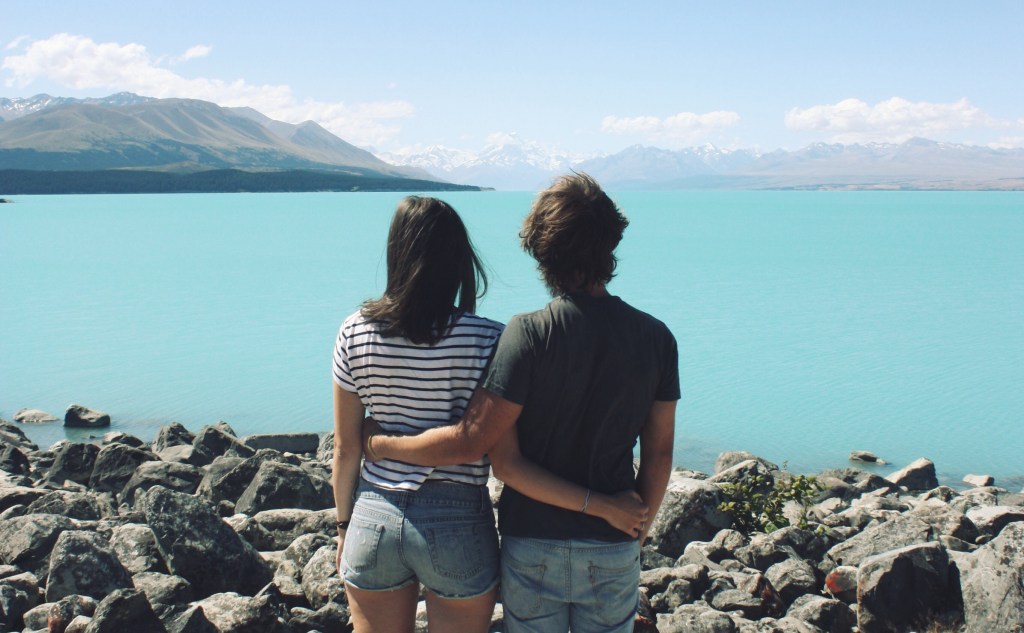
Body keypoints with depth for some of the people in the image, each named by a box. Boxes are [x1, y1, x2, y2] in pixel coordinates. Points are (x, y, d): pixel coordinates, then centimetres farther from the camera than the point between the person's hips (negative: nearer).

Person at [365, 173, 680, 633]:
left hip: (533, 546, -2)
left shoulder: (529, 335, -18)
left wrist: (381, 444, -6)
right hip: (614, 552, 2)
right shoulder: (655, 337, -8)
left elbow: (470, 443, -20)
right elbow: (658, 453, -2)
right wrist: (640, 526, 13)